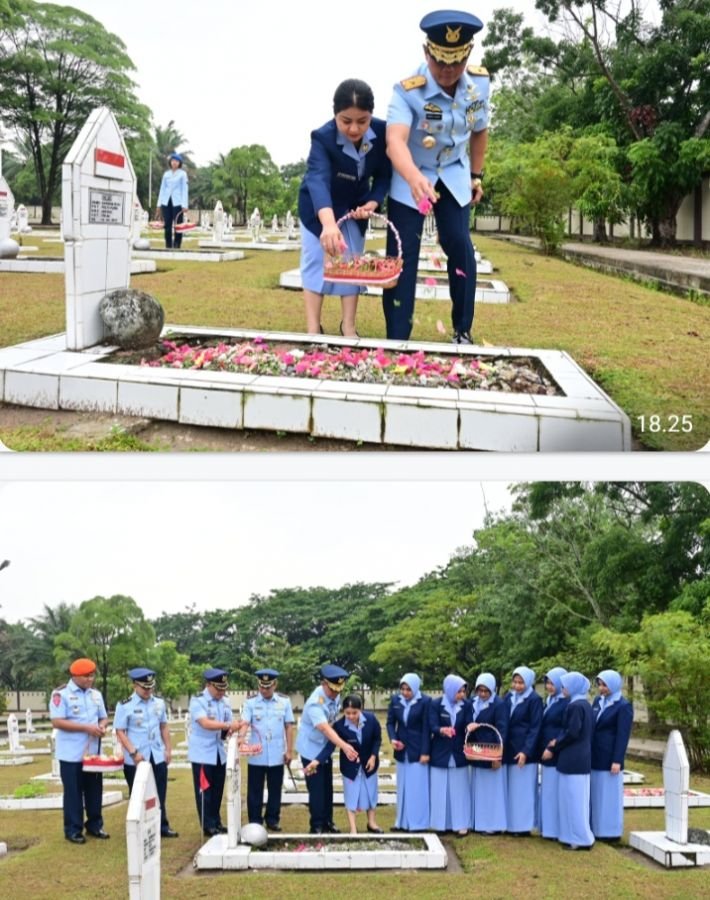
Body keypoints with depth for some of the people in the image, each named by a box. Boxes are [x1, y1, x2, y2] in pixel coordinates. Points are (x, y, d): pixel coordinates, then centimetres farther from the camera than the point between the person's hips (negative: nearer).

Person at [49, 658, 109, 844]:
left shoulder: (96, 694, 9)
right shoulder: (61, 694, -11)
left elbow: (103, 717, 18)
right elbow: (57, 722, -17)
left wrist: (102, 726, -7)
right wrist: (86, 727, -21)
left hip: (93, 752, 6)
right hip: (72, 754, -6)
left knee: (94, 791, 11)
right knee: (73, 793, 3)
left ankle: (95, 825, 24)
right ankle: (73, 830, 12)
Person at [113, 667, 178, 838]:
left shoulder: (159, 703, 7)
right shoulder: (125, 706, -9)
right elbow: (120, 732, -10)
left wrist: (168, 749, 9)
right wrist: (133, 752, -17)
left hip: (158, 757, 4)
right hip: (136, 759, -4)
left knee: (160, 795, 10)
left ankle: (162, 826, 19)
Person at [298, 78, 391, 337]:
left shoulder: (382, 132, -23)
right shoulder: (323, 137, -34)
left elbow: (384, 174, -10)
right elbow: (318, 179, -49)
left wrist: (372, 203, -29)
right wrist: (328, 223, -66)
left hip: (355, 205, 3)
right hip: (319, 206, -3)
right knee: (316, 262, -2)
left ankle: (348, 327, 13)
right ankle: (313, 329, 3)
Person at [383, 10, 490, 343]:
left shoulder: (479, 84, -14)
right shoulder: (407, 91, -30)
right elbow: (395, 140, -48)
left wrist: (476, 176, 10)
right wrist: (414, 179, -66)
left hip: (454, 176, 3)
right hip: (409, 178, -3)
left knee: (460, 247, -6)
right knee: (402, 254, -9)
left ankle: (463, 331, 10)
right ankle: (397, 339, -2)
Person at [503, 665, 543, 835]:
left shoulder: (534, 699, -9)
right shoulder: (508, 697, 9)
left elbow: (535, 728, -12)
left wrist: (526, 751, -19)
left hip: (524, 751, -6)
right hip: (509, 750, 6)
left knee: (523, 788, -1)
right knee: (511, 788, 9)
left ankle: (523, 826, 6)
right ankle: (511, 824, 15)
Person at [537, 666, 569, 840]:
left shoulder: (567, 703, -12)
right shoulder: (549, 701, 15)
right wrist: (542, 749, 11)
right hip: (546, 753, 9)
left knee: (555, 791, -4)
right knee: (547, 791, 12)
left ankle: (556, 830, 2)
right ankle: (548, 827, 19)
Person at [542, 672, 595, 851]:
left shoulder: (575, 706, -17)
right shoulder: (584, 704, 12)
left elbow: (572, 733, -20)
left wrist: (553, 748, -9)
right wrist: (558, 741, 5)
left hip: (572, 759, -10)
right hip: (581, 758, 10)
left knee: (573, 798, -3)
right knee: (578, 798, 13)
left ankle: (581, 839, 1)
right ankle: (580, 837, 19)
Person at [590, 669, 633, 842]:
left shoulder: (623, 706, -10)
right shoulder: (597, 701, 10)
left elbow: (623, 736, -13)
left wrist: (617, 761, -17)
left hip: (609, 758, -7)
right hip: (594, 756, 7)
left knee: (609, 795, 0)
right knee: (596, 794, 10)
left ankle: (611, 832, 9)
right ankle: (596, 829, 18)